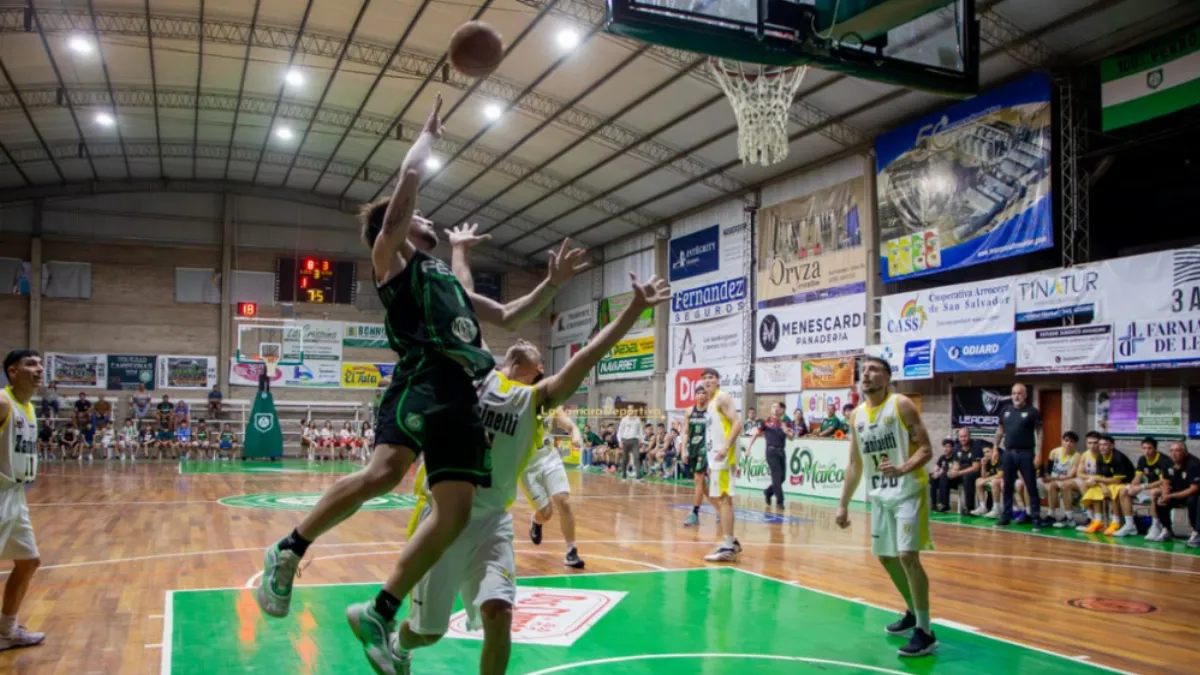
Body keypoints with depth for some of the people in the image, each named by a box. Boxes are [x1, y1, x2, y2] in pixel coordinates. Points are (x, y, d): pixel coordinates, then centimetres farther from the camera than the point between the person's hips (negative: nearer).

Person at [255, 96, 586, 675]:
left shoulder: (448, 279, 33)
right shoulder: (391, 257, 14)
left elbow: (509, 318, 38)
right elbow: (409, 180, 5)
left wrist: (553, 284, 29)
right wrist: (430, 132, 20)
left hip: (462, 393, 7)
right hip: (422, 380, -7)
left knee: (455, 509, -4)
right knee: (387, 470, -31)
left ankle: (378, 614, 5)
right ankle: (288, 551, -8)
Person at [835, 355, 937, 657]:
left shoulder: (902, 405, -12)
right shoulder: (857, 415, 6)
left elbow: (926, 449, -14)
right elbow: (855, 464, 12)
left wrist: (902, 469, -33)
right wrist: (843, 504, 9)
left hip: (909, 491, -7)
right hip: (880, 494, 7)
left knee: (907, 555, -16)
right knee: (886, 557, 14)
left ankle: (925, 632, -6)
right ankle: (913, 613, 36)